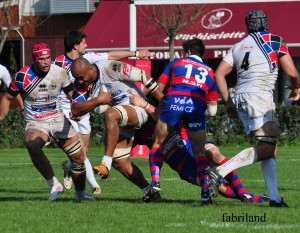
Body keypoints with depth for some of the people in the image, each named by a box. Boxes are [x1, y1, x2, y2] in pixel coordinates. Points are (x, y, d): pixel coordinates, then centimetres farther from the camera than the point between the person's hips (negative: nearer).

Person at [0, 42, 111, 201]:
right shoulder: (22, 76, -11)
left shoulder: (59, 72, -6)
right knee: (32, 145, -36)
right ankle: (54, 185, -23)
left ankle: (80, 193, 24)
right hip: (35, 123, -3)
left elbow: (72, 93, 8)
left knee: (78, 157, -2)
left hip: (58, 119, 3)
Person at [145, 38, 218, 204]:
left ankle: (155, 182, -1)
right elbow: (212, 110, 24)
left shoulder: (176, 63, 25)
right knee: (199, 152, 9)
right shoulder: (209, 72, 30)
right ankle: (206, 190, -7)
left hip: (174, 101, -1)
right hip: (197, 106, 1)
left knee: (158, 144, 14)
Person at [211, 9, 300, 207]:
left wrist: (228, 102, 18)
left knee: (271, 146, 8)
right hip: (258, 96, -7)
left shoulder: (238, 47, 20)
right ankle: (220, 171, -25)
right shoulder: (275, 41, 5)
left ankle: (275, 197, -2)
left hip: (241, 100, 7)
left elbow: (219, 74, 13)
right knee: (266, 147, -14)